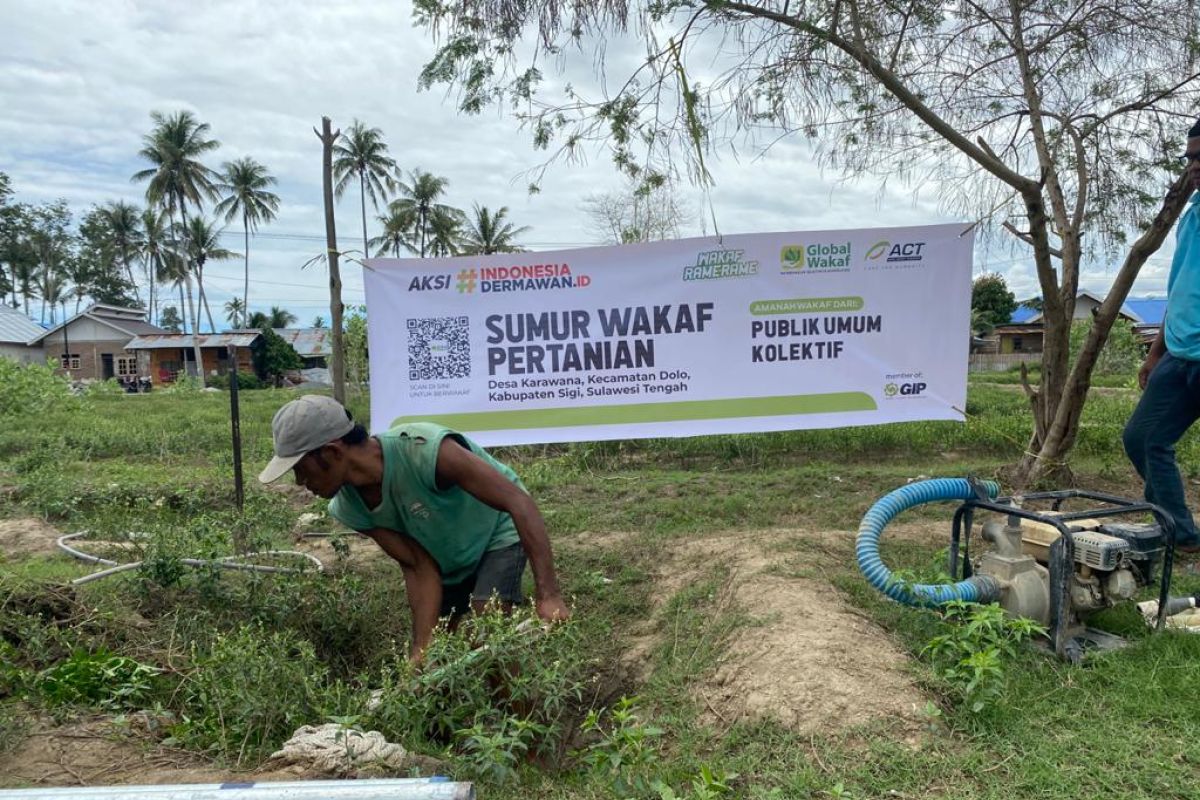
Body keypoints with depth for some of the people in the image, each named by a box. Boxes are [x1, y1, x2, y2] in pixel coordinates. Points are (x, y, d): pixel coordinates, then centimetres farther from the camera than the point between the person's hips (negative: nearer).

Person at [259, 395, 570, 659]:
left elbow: (520, 502, -39)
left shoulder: (423, 449, -39)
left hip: (498, 535, -6)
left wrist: (548, 595, -43)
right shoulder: (349, 508, -18)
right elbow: (420, 569, -14)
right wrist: (421, 650, -23)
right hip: (446, 561, 6)